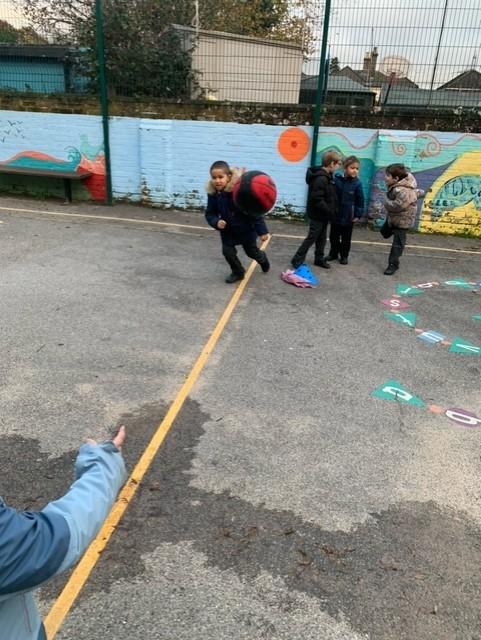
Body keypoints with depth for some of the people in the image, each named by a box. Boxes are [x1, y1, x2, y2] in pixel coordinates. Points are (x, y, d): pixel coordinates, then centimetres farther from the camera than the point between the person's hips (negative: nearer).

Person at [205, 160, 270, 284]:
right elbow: (210, 213, -5)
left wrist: (262, 231, -22)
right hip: (228, 230, 3)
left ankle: (263, 259, 53)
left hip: (246, 229, -3)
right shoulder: (213, 194, -16)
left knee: (252, 252, 16)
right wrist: (216, 222, -28)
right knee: (227, 251, -2)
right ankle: (238, 272, 26)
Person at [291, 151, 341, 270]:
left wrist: (332, 211, 11)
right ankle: (297, 261, 6)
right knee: (311, 238, -3)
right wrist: (330, 212, -23)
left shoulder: (327, 176, 9)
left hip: (323, 215, 10)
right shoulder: (320, 178, -23)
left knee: (322, 238, 17)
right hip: (317, 215, -9)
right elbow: (317, 200, -28)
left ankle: (319, 259, 29)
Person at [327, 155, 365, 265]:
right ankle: (333, 253, 32)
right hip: (335, 214, 2)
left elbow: (360, 201, -5)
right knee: (334, 236, 15)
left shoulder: (357, 183, -10)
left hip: (348, 216, -2)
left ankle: (344, 255, 25)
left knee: (346, 238, 11)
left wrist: (358, 215, -7)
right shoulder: (337, 180, -8)